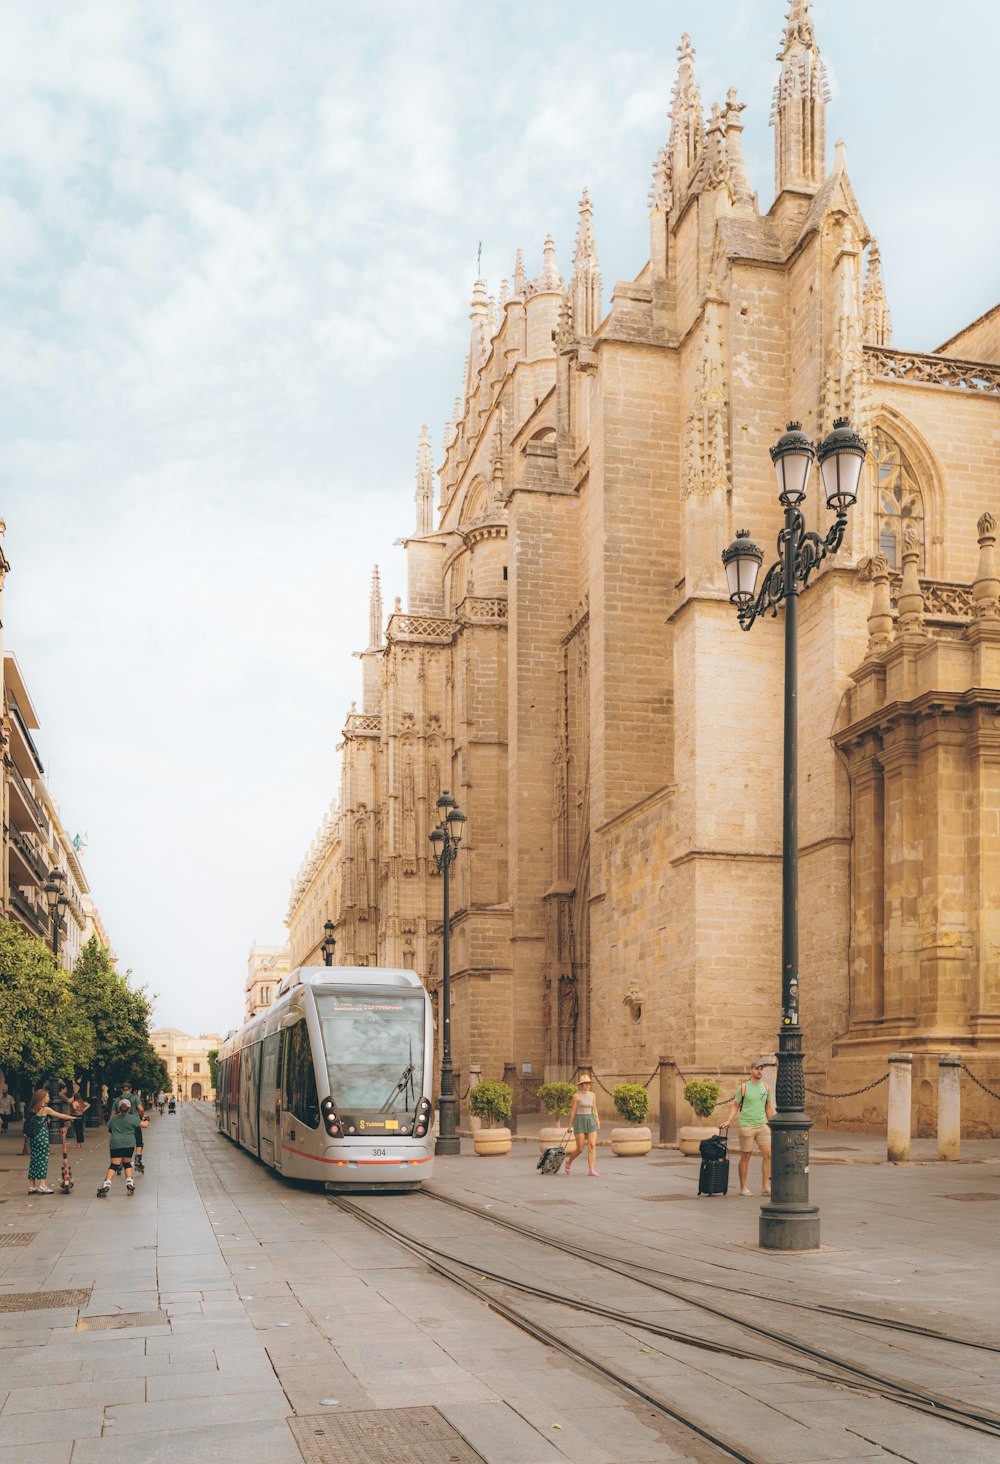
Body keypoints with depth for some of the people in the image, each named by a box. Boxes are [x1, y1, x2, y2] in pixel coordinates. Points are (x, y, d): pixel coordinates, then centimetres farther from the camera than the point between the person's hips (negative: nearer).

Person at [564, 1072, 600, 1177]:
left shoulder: (592, 1095, 9)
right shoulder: (576, 1095, -6)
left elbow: (595, 1110, 11)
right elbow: (572, 1111, -5)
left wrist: (598, 1122, -2)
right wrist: (569, 1126, -6)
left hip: (590, 1122, 4)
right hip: (579, 1122, -4)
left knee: (592, 1146, -11)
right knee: (580, 1149, -2)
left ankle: (591, 1171, -13)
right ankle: (569, 1162, 27)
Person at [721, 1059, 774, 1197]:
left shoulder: (766, 1087, 8)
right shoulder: (743, 1087, -4)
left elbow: (769, 1108, 16)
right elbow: (735, 1106, 0)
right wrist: (728, 1121, -12)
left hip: (762, 1126, 4)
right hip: (746, 1126, -4)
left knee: (768, 1154, -4)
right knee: (745, 1157, 3)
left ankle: (765, 1187, 3)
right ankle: (743, 1187, 12)